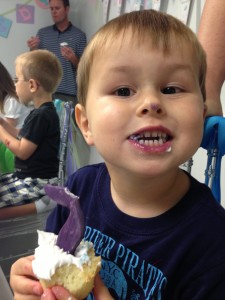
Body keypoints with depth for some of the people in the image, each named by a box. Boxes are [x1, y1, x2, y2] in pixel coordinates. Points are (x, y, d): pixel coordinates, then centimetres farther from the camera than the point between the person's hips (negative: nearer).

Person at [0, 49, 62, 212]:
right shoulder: (43, 112, 9)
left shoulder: (41, 116, -22)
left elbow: (23, 151, -19)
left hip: (36, 183, -10)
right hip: (27, 175, 10)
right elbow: (24, 138, 17)